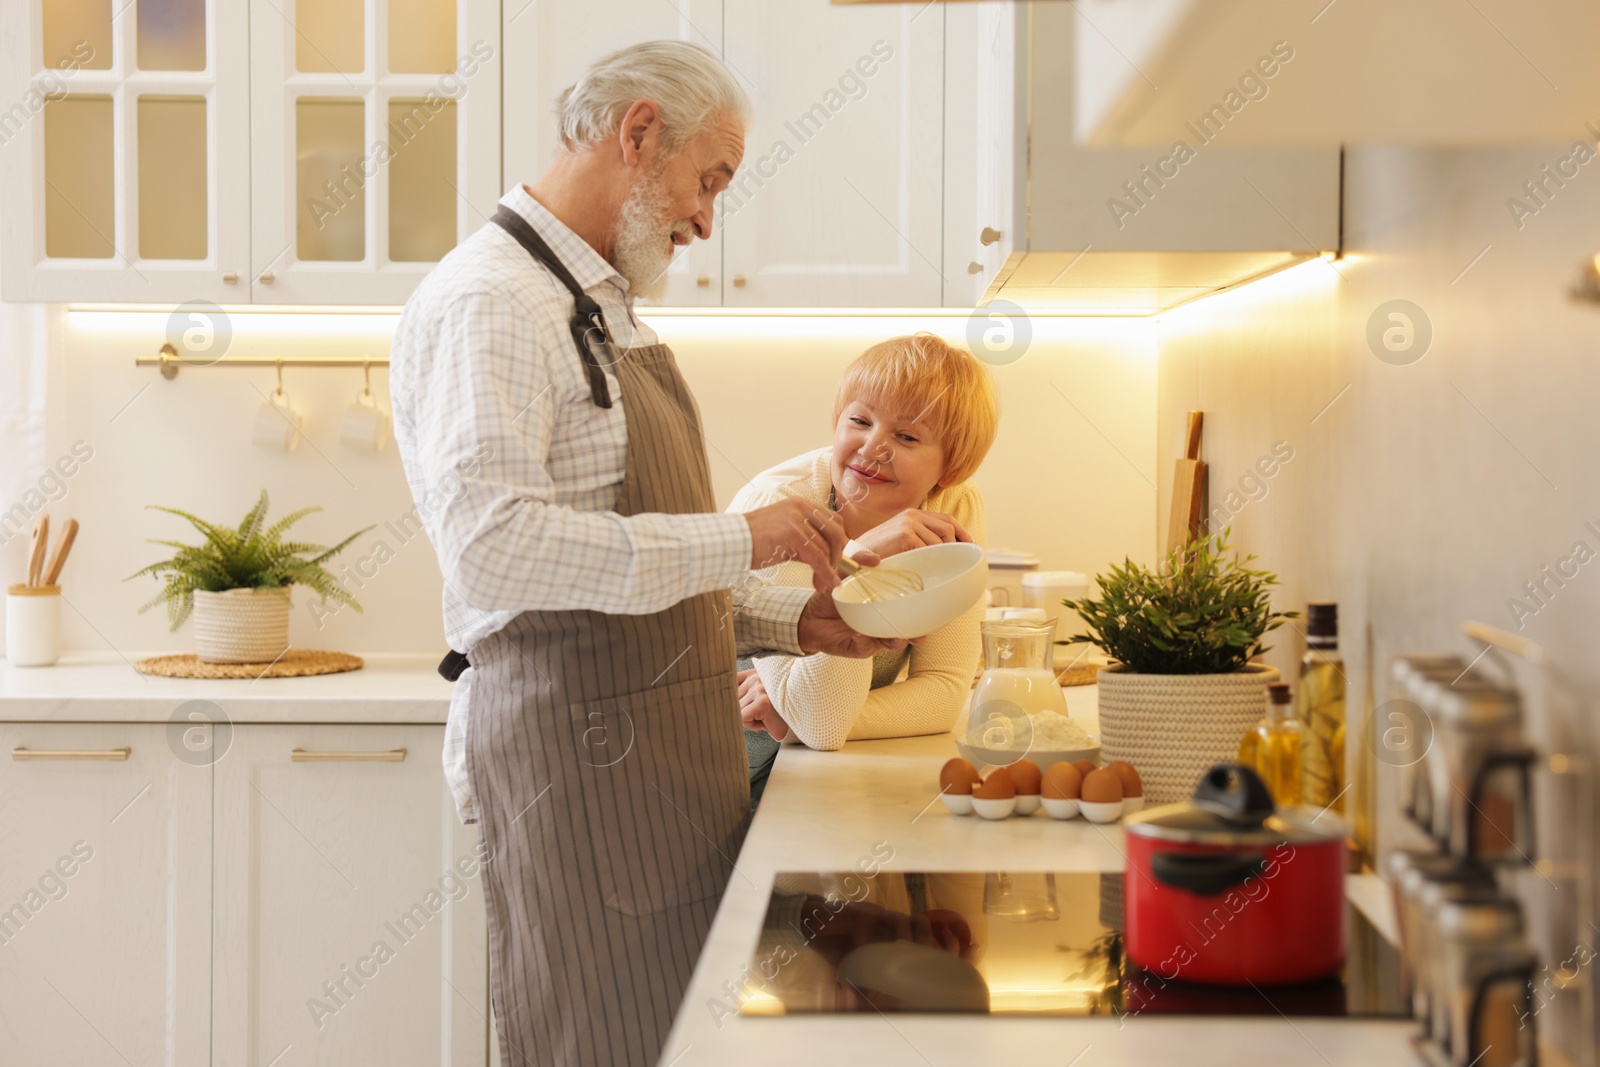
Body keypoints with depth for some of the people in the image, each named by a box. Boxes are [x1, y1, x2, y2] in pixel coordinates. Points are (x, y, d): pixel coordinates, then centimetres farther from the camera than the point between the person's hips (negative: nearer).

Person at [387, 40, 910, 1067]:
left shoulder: (605, 308, 19)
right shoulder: (486, 299, -12)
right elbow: (495, 543, -26)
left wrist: (790, 618, 10)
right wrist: (737, 540, -23)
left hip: (665, 744, 9)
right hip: (574, 743, -9)